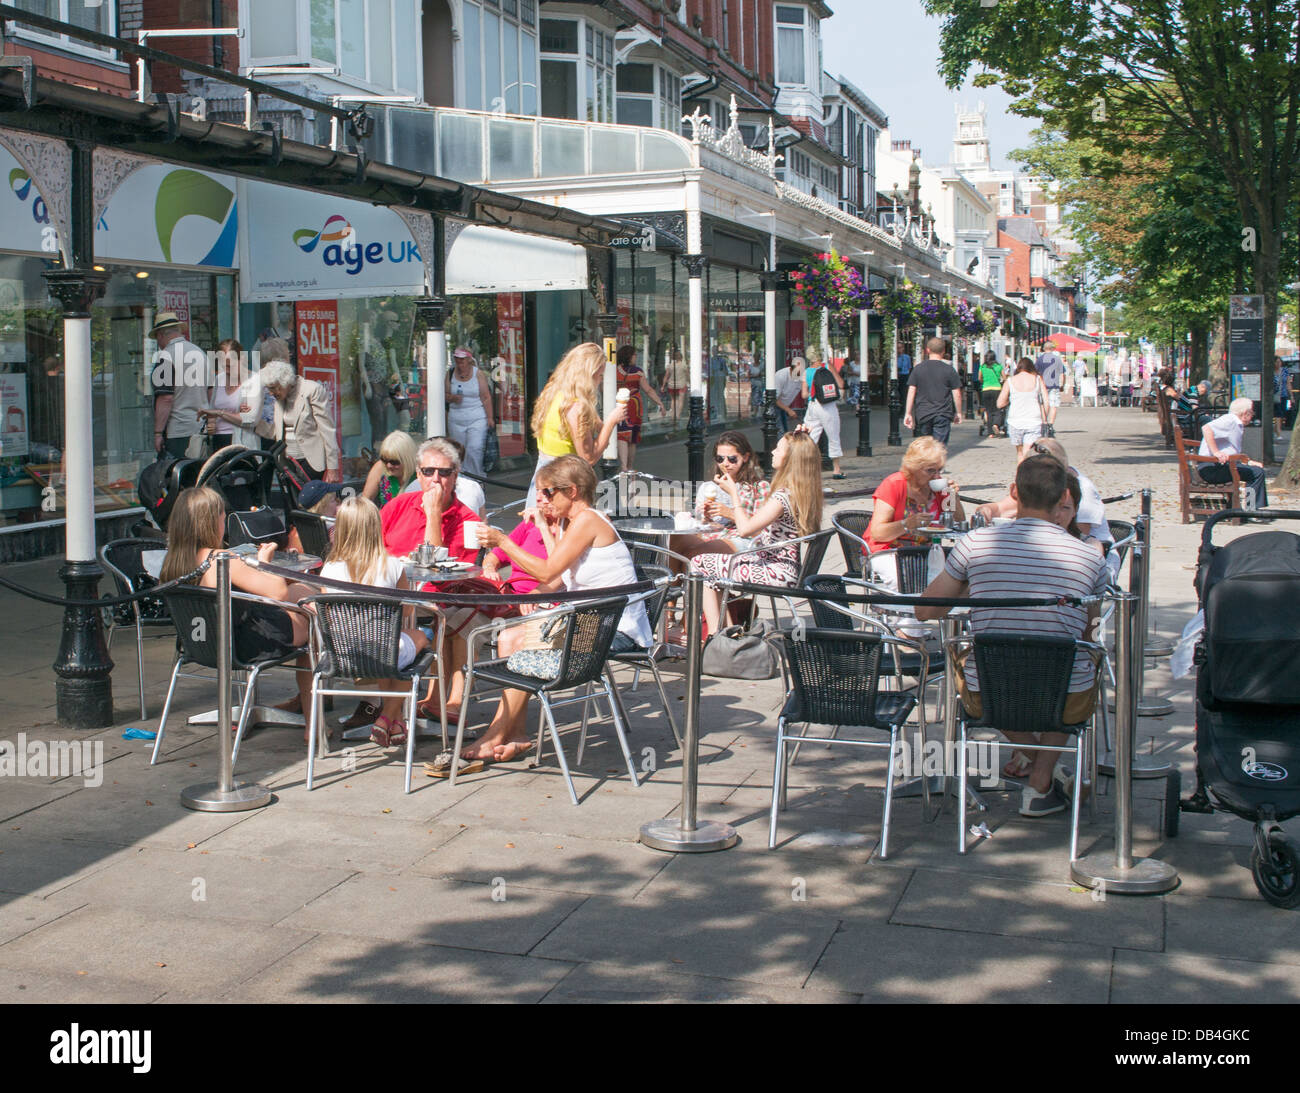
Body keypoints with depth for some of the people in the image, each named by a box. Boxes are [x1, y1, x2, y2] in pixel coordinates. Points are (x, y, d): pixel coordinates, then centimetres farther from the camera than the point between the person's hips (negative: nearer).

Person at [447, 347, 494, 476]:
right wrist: (452, 398, -10)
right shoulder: (451, 374, 7)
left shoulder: (478, 374, -1)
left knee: (474, 449, -14)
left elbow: (486, 398, -2)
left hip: (477, 419, -3)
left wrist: (489, 418, -5)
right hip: (456, 420, 3)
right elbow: (446, 395, 14)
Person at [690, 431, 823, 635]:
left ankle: (714, 633, -3)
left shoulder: (783, 496, -23)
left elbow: (745, 530, -23)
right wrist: (731, 513, 9)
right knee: (718, 546, 23)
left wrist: (734, 494, -10)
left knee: (699, 564, -4)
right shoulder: (802, 492, 7)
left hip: (776, 572, -10)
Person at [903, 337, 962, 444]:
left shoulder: (918, 369, 3)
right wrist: (958, 413, 11)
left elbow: (911, 392, 1)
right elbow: (957, 394, -1)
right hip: (943, 415, -2)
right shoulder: (949, 370, -2)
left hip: (922, 415, 2)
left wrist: (908, 413, 4)